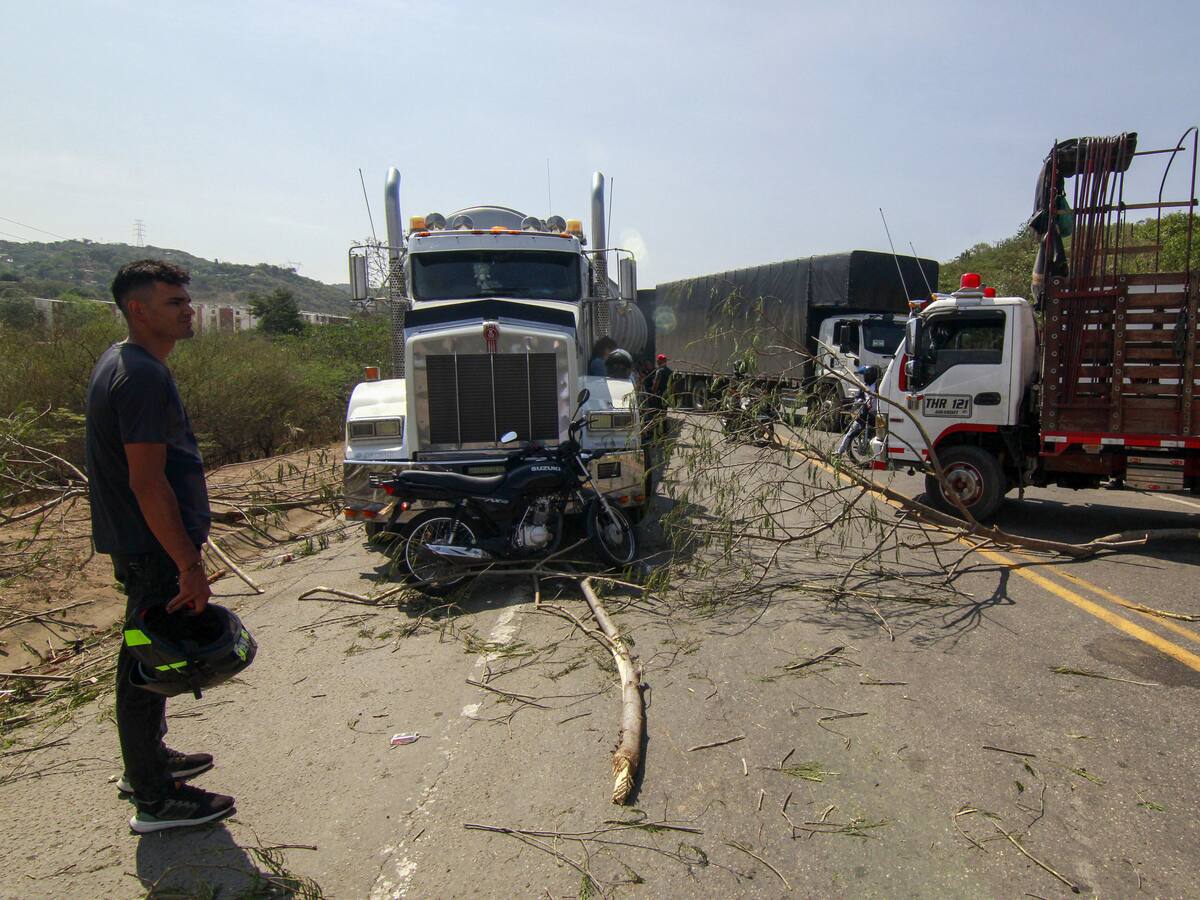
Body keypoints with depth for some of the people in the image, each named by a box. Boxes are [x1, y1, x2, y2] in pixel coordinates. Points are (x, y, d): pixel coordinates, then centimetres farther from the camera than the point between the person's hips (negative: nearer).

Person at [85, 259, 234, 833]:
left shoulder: (121, 363, 11)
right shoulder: (144, 377, -22)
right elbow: (148, 483, -26)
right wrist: (189, 564, -22)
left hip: (139, 544, 11)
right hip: (156, 549, -11)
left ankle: (148, 761, 40)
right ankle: (155, 799, 16)